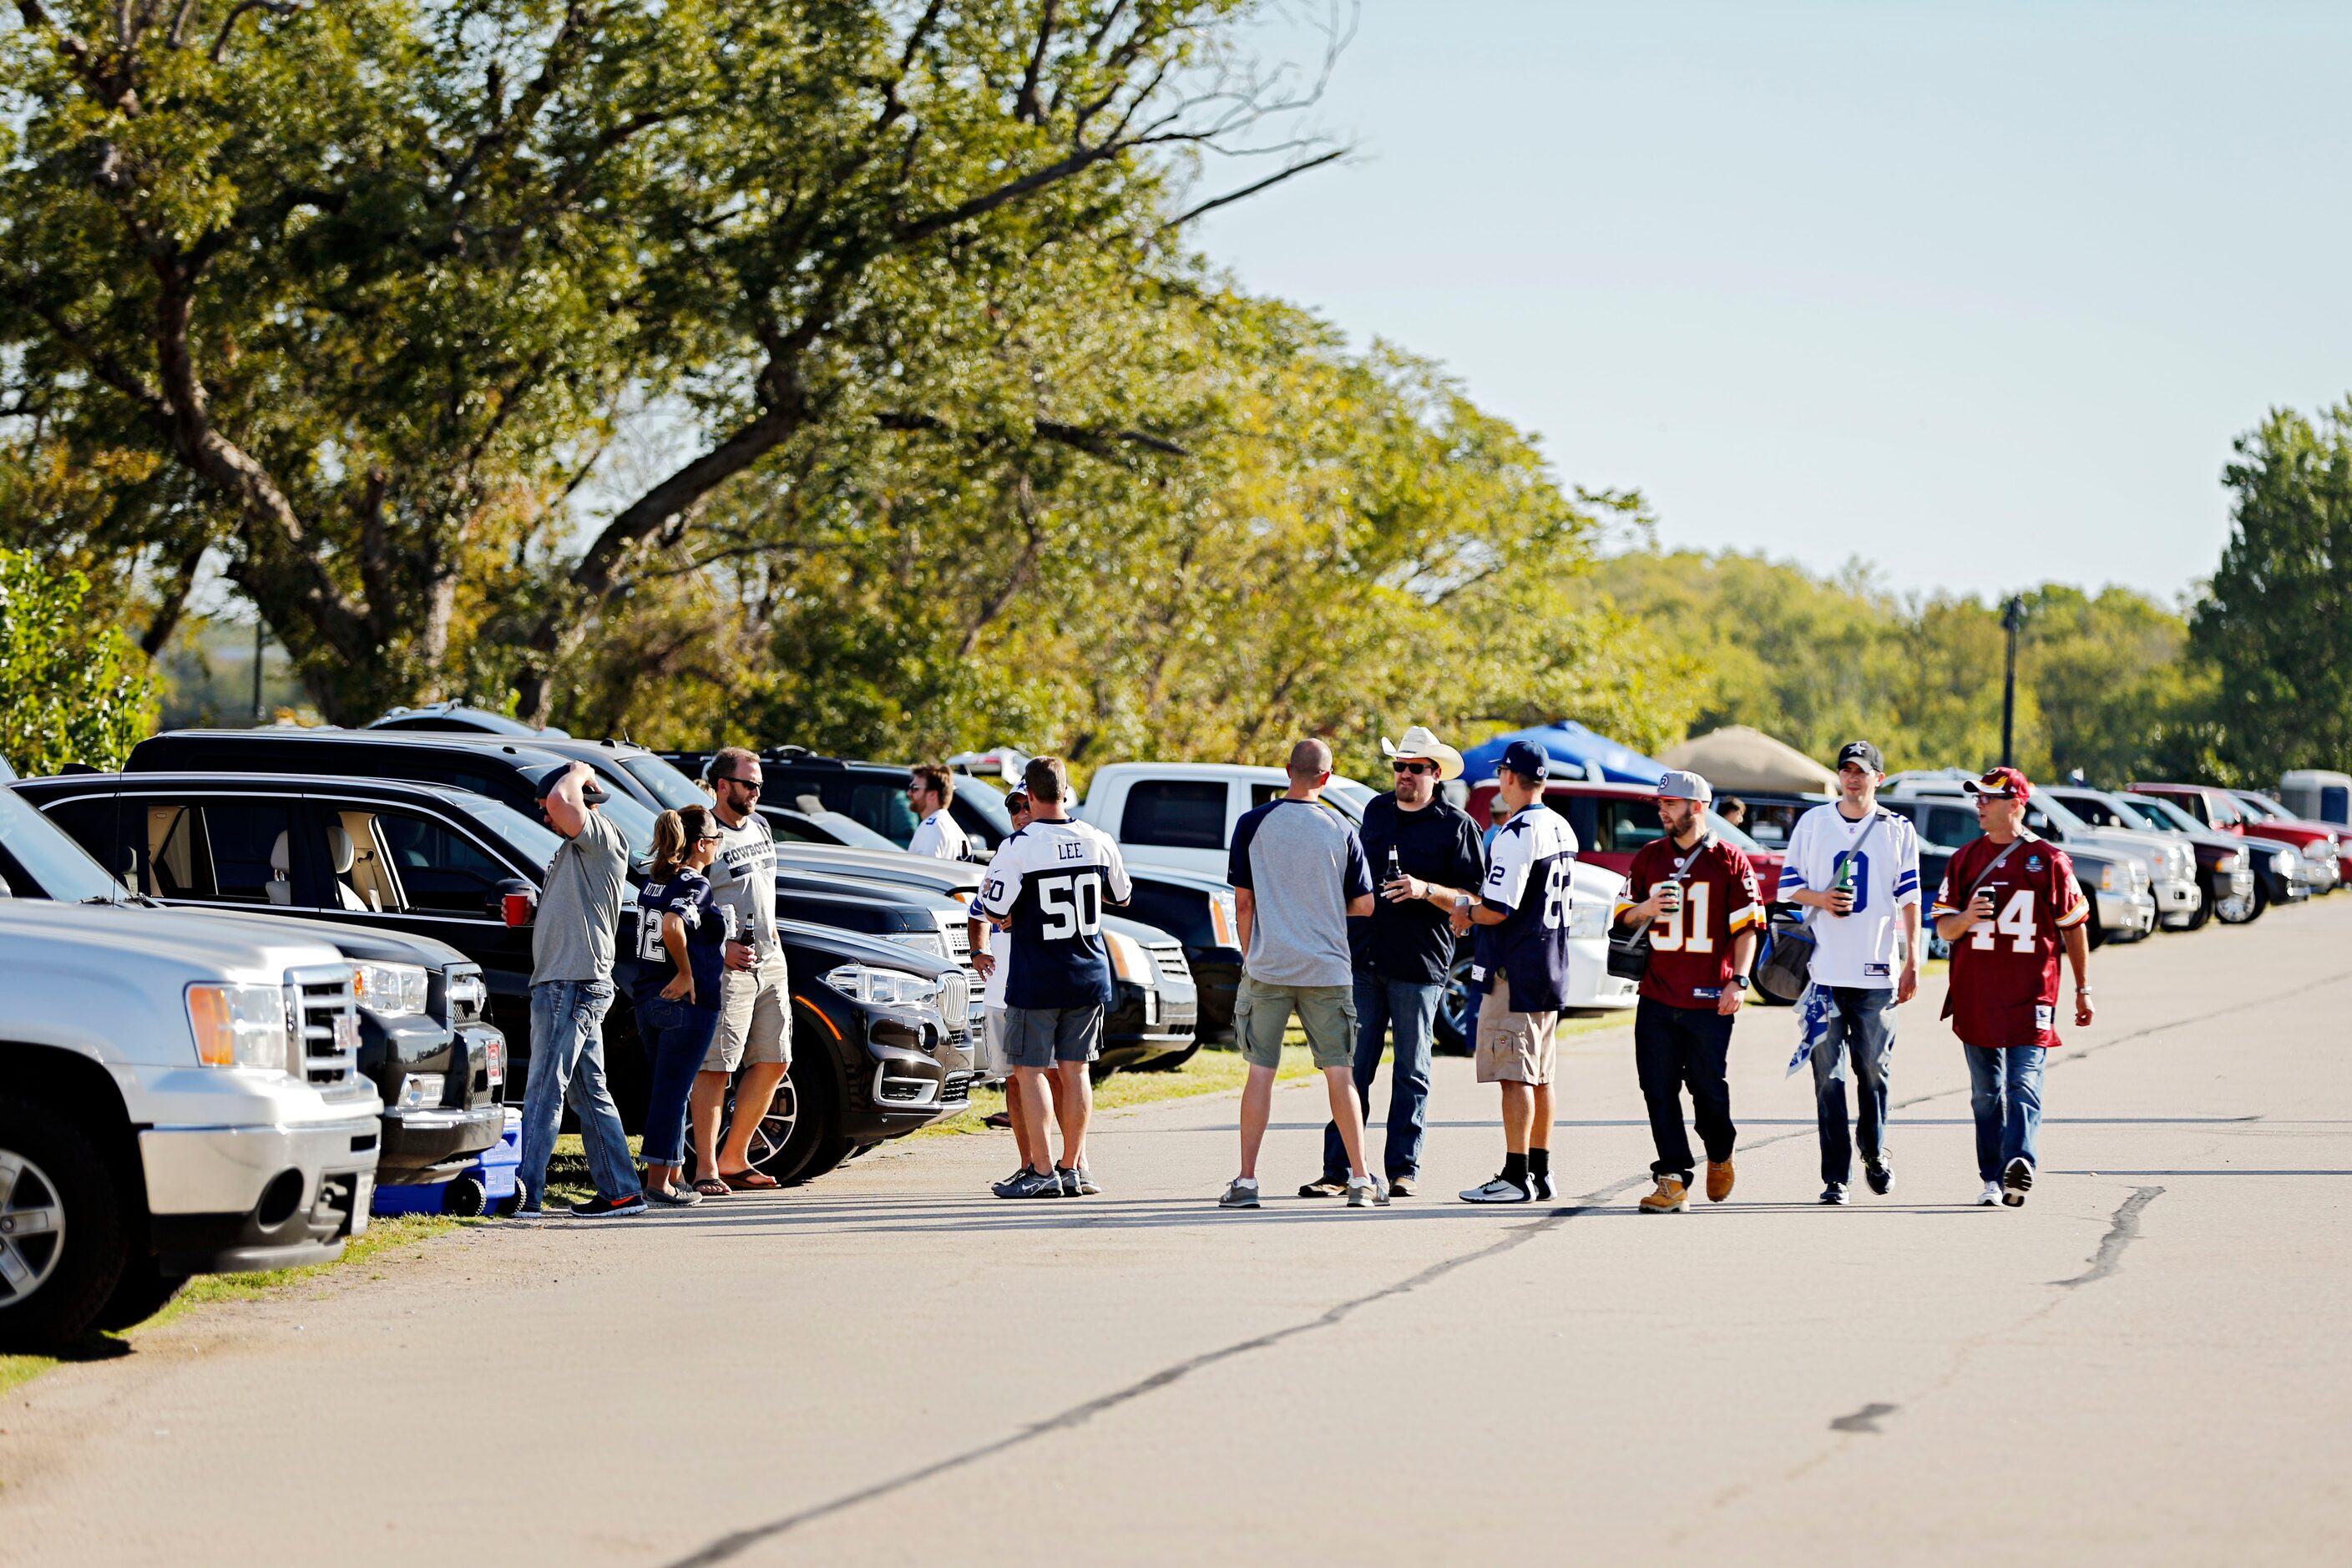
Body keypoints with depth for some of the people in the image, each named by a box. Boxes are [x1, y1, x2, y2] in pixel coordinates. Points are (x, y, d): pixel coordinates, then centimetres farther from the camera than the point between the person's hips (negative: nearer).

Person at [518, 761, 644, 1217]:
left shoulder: (601, 835, -10)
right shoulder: (576, 847, 21)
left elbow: (561, 801, -26)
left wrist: (579, 773, -9)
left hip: (574, 986, -11)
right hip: (560, 985, 11)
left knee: (544, 1090, -12)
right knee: (589, 1093, 11)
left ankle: (526, 1193, -15)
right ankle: (620, 1192, 13)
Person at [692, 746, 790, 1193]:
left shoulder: (759, 826, 15)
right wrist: (722, 949, -21)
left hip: (770, 960, 8)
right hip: (726, 967, -8)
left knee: (773, 1063, 9)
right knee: (715, 1067, -9)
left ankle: (734, 1159, 18)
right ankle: (705, 1168, -7)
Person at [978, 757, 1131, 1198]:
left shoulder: (1017, 848, -14)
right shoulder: (1097, 841, 2)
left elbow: (998, 915, -11)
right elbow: (1122, 896, 18)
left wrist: (989, 893, 10)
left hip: (1035, 980, -5)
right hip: (1089, 976, 5)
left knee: (1029, 1071, 2)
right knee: (1075, 1070, 11)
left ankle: (1042, 1171, -2)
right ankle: (1073, 1169, 13)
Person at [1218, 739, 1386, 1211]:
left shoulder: (1252, 824, -3)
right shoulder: (1341, 830, -1)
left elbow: (1243, 902, -1)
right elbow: (1364, 905, 1)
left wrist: (1249, 958, 11)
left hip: (1267, 967, 0)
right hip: (1328, 970, 0)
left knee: (1261, 1070, 4)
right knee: (1339, 1071, 7)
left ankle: (1246, 1181, 1)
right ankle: (1360, 1178, 8)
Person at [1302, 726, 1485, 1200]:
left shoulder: (1456, 824, -1)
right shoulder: (1376, 810, 14)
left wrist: (1426, 890, -20)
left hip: (1418, 965, -4)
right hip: (1364, 963, 4)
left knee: (1411, 1072, 2)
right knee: (1353, 1067, 0)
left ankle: (1403, 1169, 8)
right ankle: (1338, 1169, 1)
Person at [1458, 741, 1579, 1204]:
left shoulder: (1517, 834, -17)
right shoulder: (1563, 830, 12)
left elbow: (1497, 910, -22)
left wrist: (1468, 910, 0)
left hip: (1516, 972, -9)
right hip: (1552, 969, 9)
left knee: (1515, 1076, -7)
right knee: (1539, 1075, 14)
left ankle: (1516, 1177, -7)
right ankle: (1540, 1173, 18)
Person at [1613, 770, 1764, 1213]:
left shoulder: (1729, 860, 0)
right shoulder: (1648, 857, 12)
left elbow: (1747, 925, 1)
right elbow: (1623, 915, 17)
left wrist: (1738, 980, -8)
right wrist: (1646, 908, -6)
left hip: (1710, 998, -3)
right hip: (1657, 997, 3)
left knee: (1709, 1087, 3)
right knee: (1659, 1089, -3)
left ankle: (1720, 1156, 30)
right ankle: (1673, 1179, 0)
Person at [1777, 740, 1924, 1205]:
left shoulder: (1897, 830, 6)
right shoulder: (1813, 823, 8)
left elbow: (1909, 899, 5)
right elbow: (1789, 885, 11)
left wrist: (1912, 963, 0)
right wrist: (1820, 898, -10)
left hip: (1876, 971, 0)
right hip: (1824, 970, 0)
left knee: (1874, 1070, 3)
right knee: (1829, 1075, -3)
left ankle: (1875, 1154, 27)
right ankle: (1835, 1176, 0)